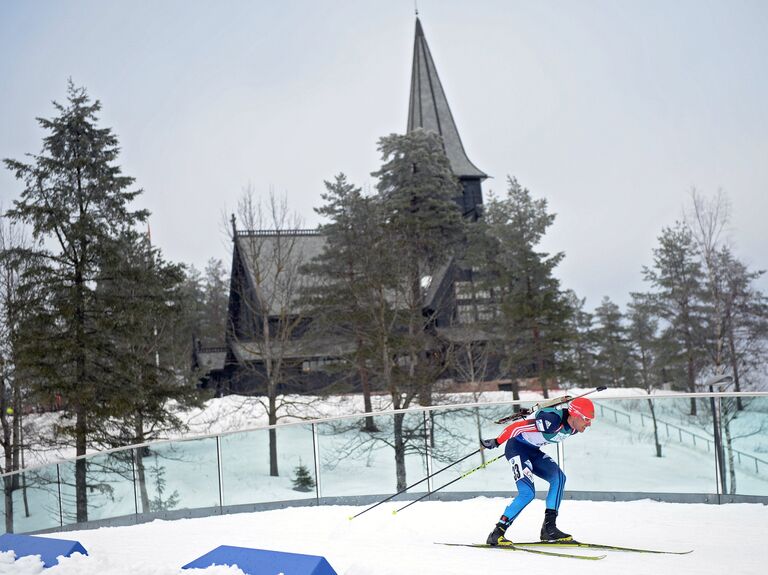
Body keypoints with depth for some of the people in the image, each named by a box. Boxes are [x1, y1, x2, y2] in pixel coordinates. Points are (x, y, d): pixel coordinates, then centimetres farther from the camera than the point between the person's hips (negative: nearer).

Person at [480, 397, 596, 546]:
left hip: (533, 451, 9)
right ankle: (497, 533, -12)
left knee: (559, 477, -10)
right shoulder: (552, 420, -32)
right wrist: (496, 442, -26)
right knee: (527, 493, -19)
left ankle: (549, 528, -6)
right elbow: (518, 426, -30)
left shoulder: (573, 427, -3)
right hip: (517, 448, -9)